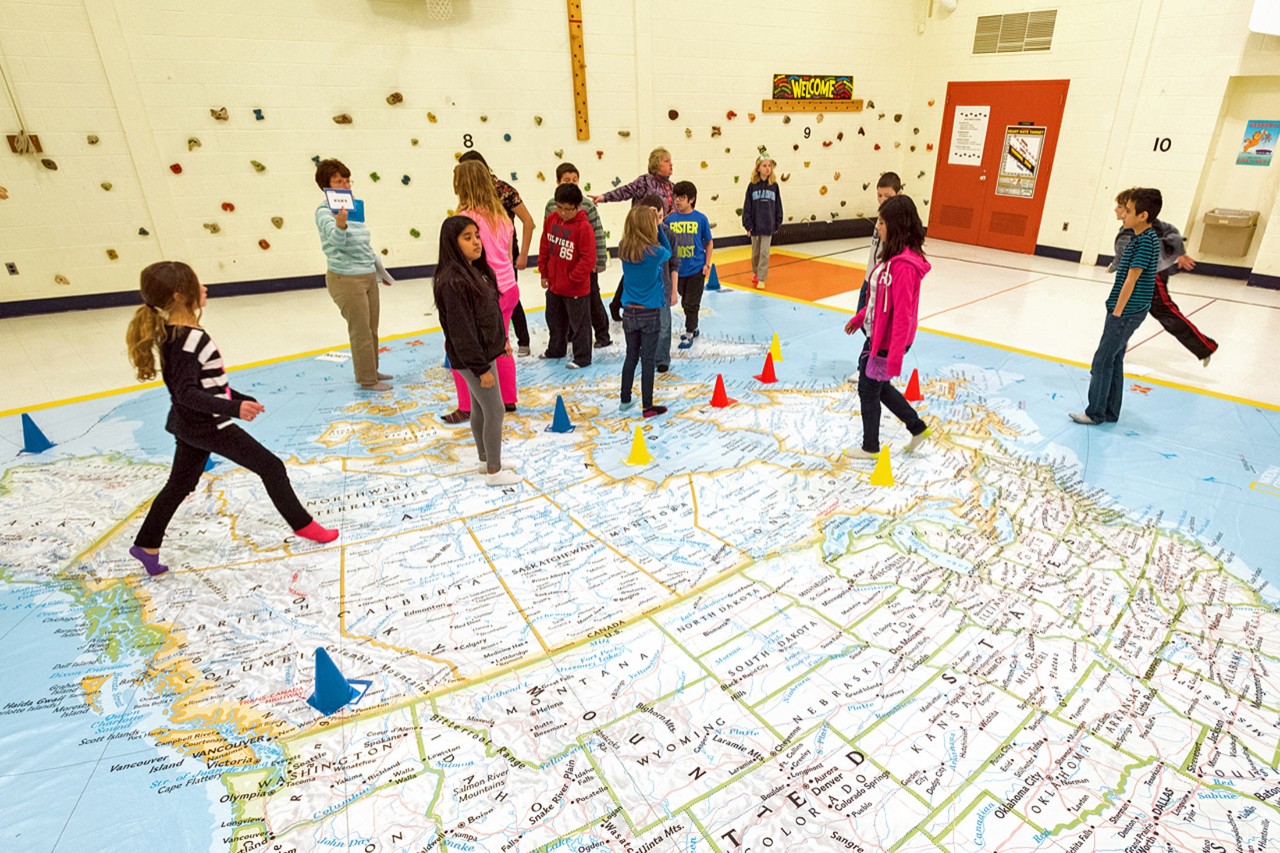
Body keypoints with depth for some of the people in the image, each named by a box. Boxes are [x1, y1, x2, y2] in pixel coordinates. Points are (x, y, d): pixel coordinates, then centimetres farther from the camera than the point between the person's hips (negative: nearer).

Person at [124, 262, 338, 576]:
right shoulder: (188, 339, -25)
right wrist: (234, 408, -40)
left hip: (189, 425, 10)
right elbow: (186, 392, -29)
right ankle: (302, 524, 12)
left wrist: (241, 398, 21)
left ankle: (146, 545, 32)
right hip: (209, 425, -10)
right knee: (271, 467, 1)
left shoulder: (171, 332, 7)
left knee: (180, 484, 21)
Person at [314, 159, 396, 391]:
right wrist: (340, 224, -50)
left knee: (371, 329, 15)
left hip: (369, 276, 8)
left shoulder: (352, 207, 12)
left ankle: (371, 370, 29)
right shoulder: (325, 211, -11)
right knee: (361, 331, -3)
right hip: (346, 278, -8)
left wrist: (379, 267, 27)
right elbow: (336, 240, -29)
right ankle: (367, 379, 6)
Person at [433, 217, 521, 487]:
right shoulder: (453, 281, -24)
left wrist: (502, 339, 17)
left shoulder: (476, 270, 5)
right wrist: (481, 367, -22)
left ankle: (486, 459, 35)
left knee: (480, 409, 20)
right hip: (472, 358, -9)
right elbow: (461, 330, -25)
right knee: (495, 411, 1)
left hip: (486, 351, 9)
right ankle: (494, 472, 15)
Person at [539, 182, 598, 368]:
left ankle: (582, 357, 24)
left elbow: (588, 259, -21)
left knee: (579, 323, 8)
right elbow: (545, 247, 8)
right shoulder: (551, 219, -2)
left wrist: (572, 279, -18)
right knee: (554, 319, 24)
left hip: (576, 288, -7)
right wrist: (544, 272, 10)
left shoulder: (584, 227, -21)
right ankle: (555, 350, 44)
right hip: (554, 283, 7)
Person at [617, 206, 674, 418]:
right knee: (647, 360, 2)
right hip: (649, 313, -4)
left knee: (631, 356, 17)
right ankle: (648, 407, 10)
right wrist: (656, 226, 6)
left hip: (629, 312, 4)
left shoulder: (623, 249, -3)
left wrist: (647, 218, 8)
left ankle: (625, 400, 27)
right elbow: (668, 252, 7)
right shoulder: (655, 252, -16)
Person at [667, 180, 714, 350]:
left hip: (696, 268, -3)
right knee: (685, 302, 17)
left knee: (691, 304, 4)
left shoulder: (701, 218, -9)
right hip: (678, 269, 3)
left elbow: (709, 242, 0)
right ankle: (693, 328, 36)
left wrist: (707, 264, -4)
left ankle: (689, 334, 18)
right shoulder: (671, 219, -4)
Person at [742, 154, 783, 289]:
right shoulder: (752, 186, -2)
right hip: (755, 225, 1)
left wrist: (777, 224, 4)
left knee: (764, 253, -3)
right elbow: (747, 207, -2)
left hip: (768, 226, 0)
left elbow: (778, 206, 5)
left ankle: (761, 279, 0)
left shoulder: (774, 186, 0)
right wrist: (748, 225, -6)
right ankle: (755, 273, 35)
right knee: (756, 252, 14)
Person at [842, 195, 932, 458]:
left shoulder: (904, 266, -26)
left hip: (887, 342, -9)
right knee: (878, 386, 23)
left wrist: (894, 358, -27)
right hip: (876, 335, 9)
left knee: (869, 391, 10)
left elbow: (903, 315, -28)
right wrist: (859, 318, 24)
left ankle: (870, 447, 31)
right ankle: (918, 428, 38)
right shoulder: (892, 256, 2)